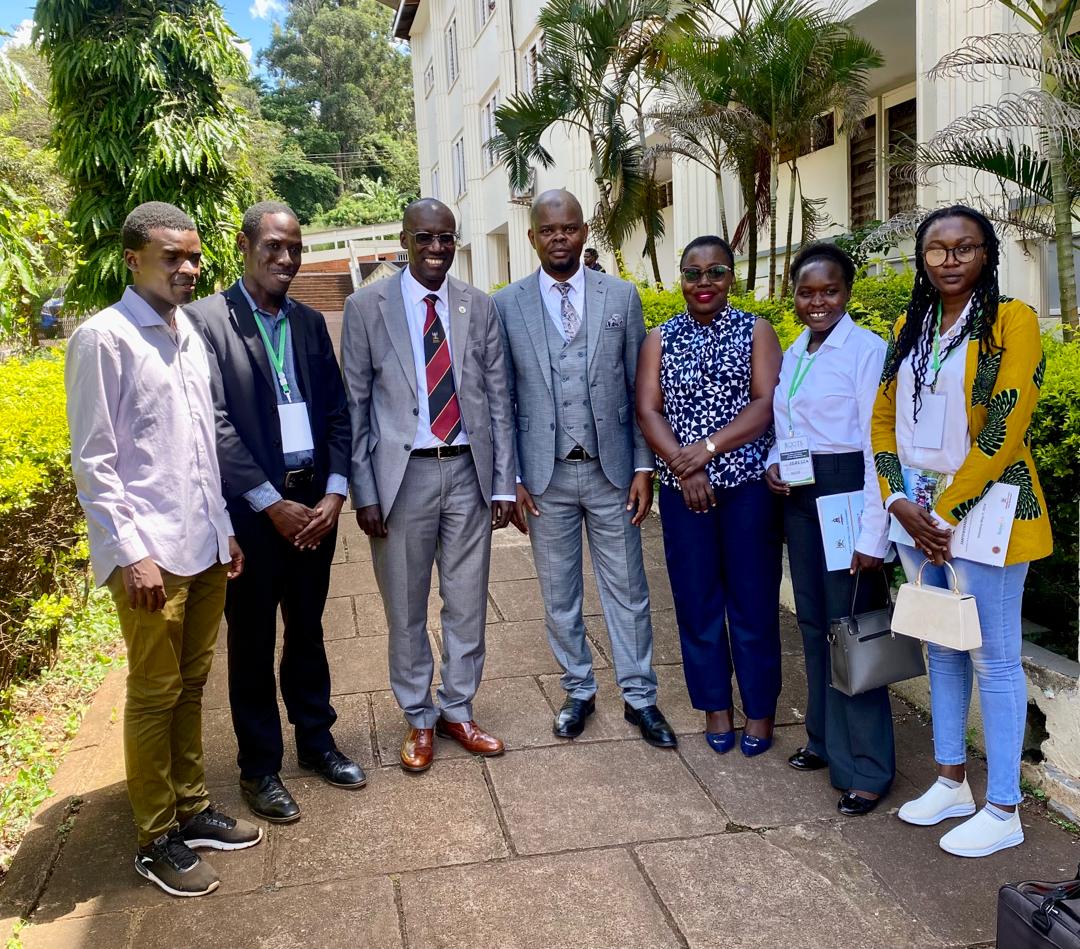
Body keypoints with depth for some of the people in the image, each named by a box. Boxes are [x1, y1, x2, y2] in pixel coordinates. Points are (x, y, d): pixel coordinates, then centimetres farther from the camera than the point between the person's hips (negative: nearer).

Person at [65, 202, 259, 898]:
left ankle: (191, 809, 30)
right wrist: (130, 554, -15)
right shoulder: (105, 338, -10)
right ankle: (157, 839, 20)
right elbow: (93, 461, -11)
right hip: (150, 554, -6)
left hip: (205, 546, 7)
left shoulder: (191, 334, 11)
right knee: (155, 696, 5)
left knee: (191, 686, 16)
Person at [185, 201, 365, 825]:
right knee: (253, 642, 8)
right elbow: (215, 423, -14)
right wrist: (272, 503, -15)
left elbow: (338, 411, 8)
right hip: (252, 508, -5)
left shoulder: (310, 322, 10)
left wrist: (335, 490, -4)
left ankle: (316, 739, 34)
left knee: (307, 629, 18)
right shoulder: (207, 319, -8)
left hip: (316, 502, 5)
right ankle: (260, 767, 23)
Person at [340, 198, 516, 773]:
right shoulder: (366, 307, -1)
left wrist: (503, 483, 3)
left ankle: (457, 712, 31)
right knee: (406, 611, 10)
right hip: (402, 474, -2)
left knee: (467, 605, 11)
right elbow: (355, 406, -1)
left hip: (468, 472, 2)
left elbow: (498, 398, 6)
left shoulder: (479, 306, 5)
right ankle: (419, 720, 29)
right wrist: (364, 492, -5)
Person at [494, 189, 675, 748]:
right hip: (544, 476, 0)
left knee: (627, 591, 9)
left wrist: (643, 467, -2)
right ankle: (578, 691, 30)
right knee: (559, 596, 12)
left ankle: (639, 697, 24)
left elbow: (639, 390, 3)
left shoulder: (622, 296, 2)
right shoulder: (506, 305, -1)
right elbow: (502, 400, 1)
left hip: (611, 470, 0)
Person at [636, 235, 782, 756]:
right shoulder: (660, 339, 8)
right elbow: (648, 410, -1)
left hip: (748, 484, -1)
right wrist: (683, 467, -15)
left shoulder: (755, 332, 4)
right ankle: (715, 705, 23)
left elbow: (766, 404, -7)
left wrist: (709, 448, -17)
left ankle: (760, 709, 20)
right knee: (697, 598, 8)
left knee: (753, 597, 4)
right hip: (682, 488, 2)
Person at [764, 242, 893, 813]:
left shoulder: (866, 350, -11)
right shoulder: (792, 354, 11)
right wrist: (772, 464, 0)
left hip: (847, 493, -7)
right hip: (798, 495, 7)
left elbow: (878, 444, -15)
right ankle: (826, 738, 30)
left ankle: (866, 769, 7)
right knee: (813, 621, 14)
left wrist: (873, 535, -19)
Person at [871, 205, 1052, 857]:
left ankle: (1003, 811, 16)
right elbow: (885, 418, 9)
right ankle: (952, 784, 31)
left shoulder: (1012, 320, -9)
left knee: (993, 659, 2)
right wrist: (900, 501, -4)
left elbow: (1004, 431, -16)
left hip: (981, 511, -6)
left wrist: (947, 512, -15)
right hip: (916, 512, 7)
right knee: (941, 649, 16)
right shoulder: (911, 327, 11)